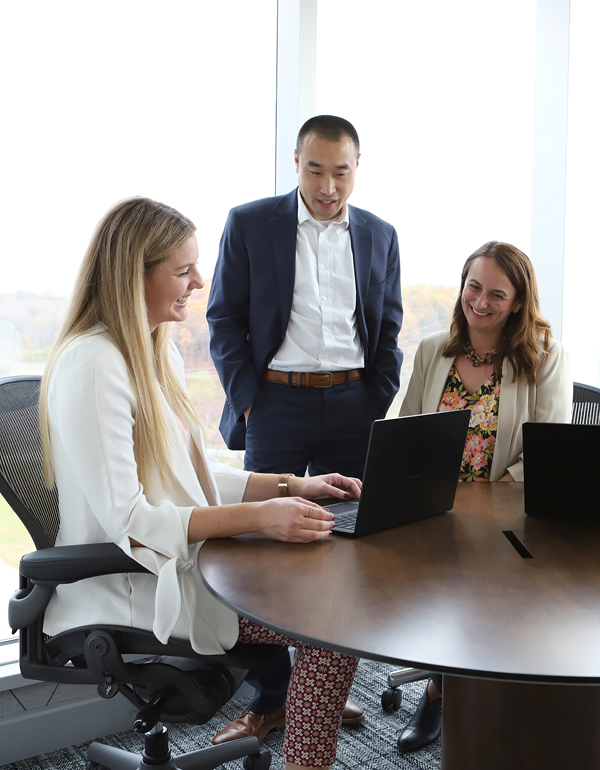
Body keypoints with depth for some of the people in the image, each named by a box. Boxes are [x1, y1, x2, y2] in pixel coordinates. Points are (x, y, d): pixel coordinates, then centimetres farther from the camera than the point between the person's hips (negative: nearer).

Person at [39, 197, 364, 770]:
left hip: (178, 564, 9)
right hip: (131, 590, -9)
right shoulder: (91, 364, -18)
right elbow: (125, 519, -23)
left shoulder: (157, 354, 12)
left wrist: (291, 485, 3)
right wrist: (256, 516, -27)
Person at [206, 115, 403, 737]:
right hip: (277, 401, -2)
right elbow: (224, 319, 1)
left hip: (353, 404, 3)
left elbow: (388, 331, 13)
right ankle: (269, 695, 14)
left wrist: (379, 409, 3)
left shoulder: (379, 236, 10)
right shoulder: (249, 224, 1)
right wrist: (248, 401, -7)